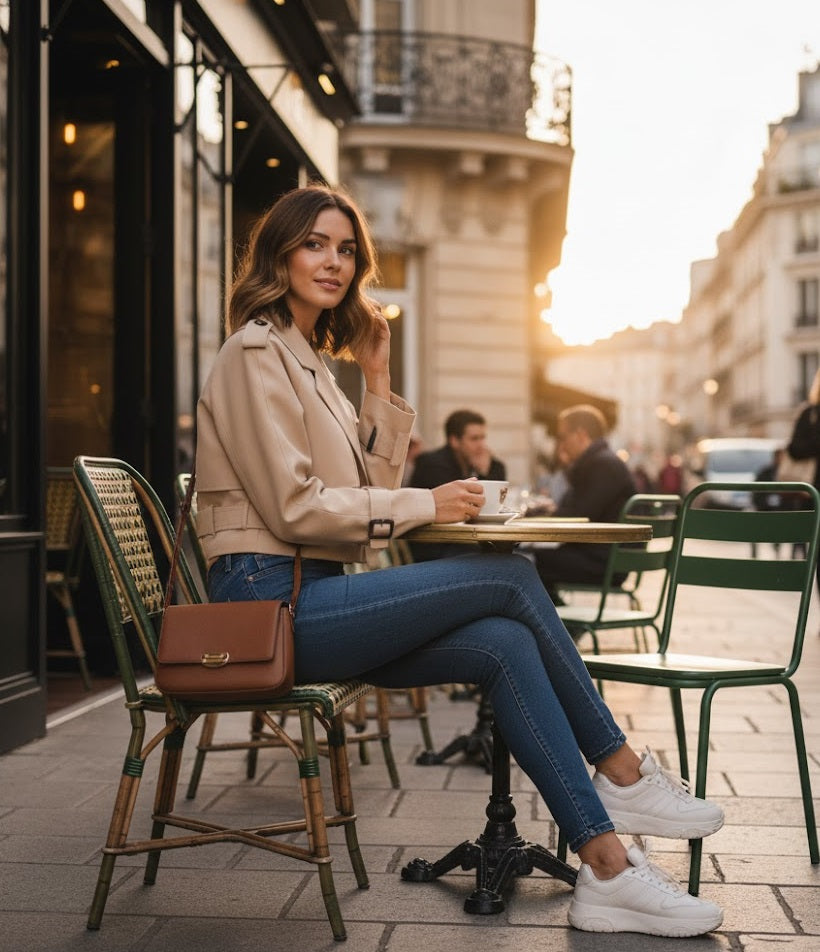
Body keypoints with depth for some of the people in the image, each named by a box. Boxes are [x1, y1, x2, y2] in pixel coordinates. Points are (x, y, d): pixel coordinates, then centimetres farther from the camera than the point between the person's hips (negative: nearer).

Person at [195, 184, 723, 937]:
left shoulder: (309, 358, 21)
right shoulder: (257, 352, -7)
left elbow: (371, 487, 17)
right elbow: (294, 507, -16)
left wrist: (379, 381, 9)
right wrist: (426, 506, -9)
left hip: (309, 601, 8)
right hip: (270, 600, -8)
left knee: (505, 645, -14)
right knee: (511, 577, -16)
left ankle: (606, 869, -15)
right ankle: (622, 775, -4)